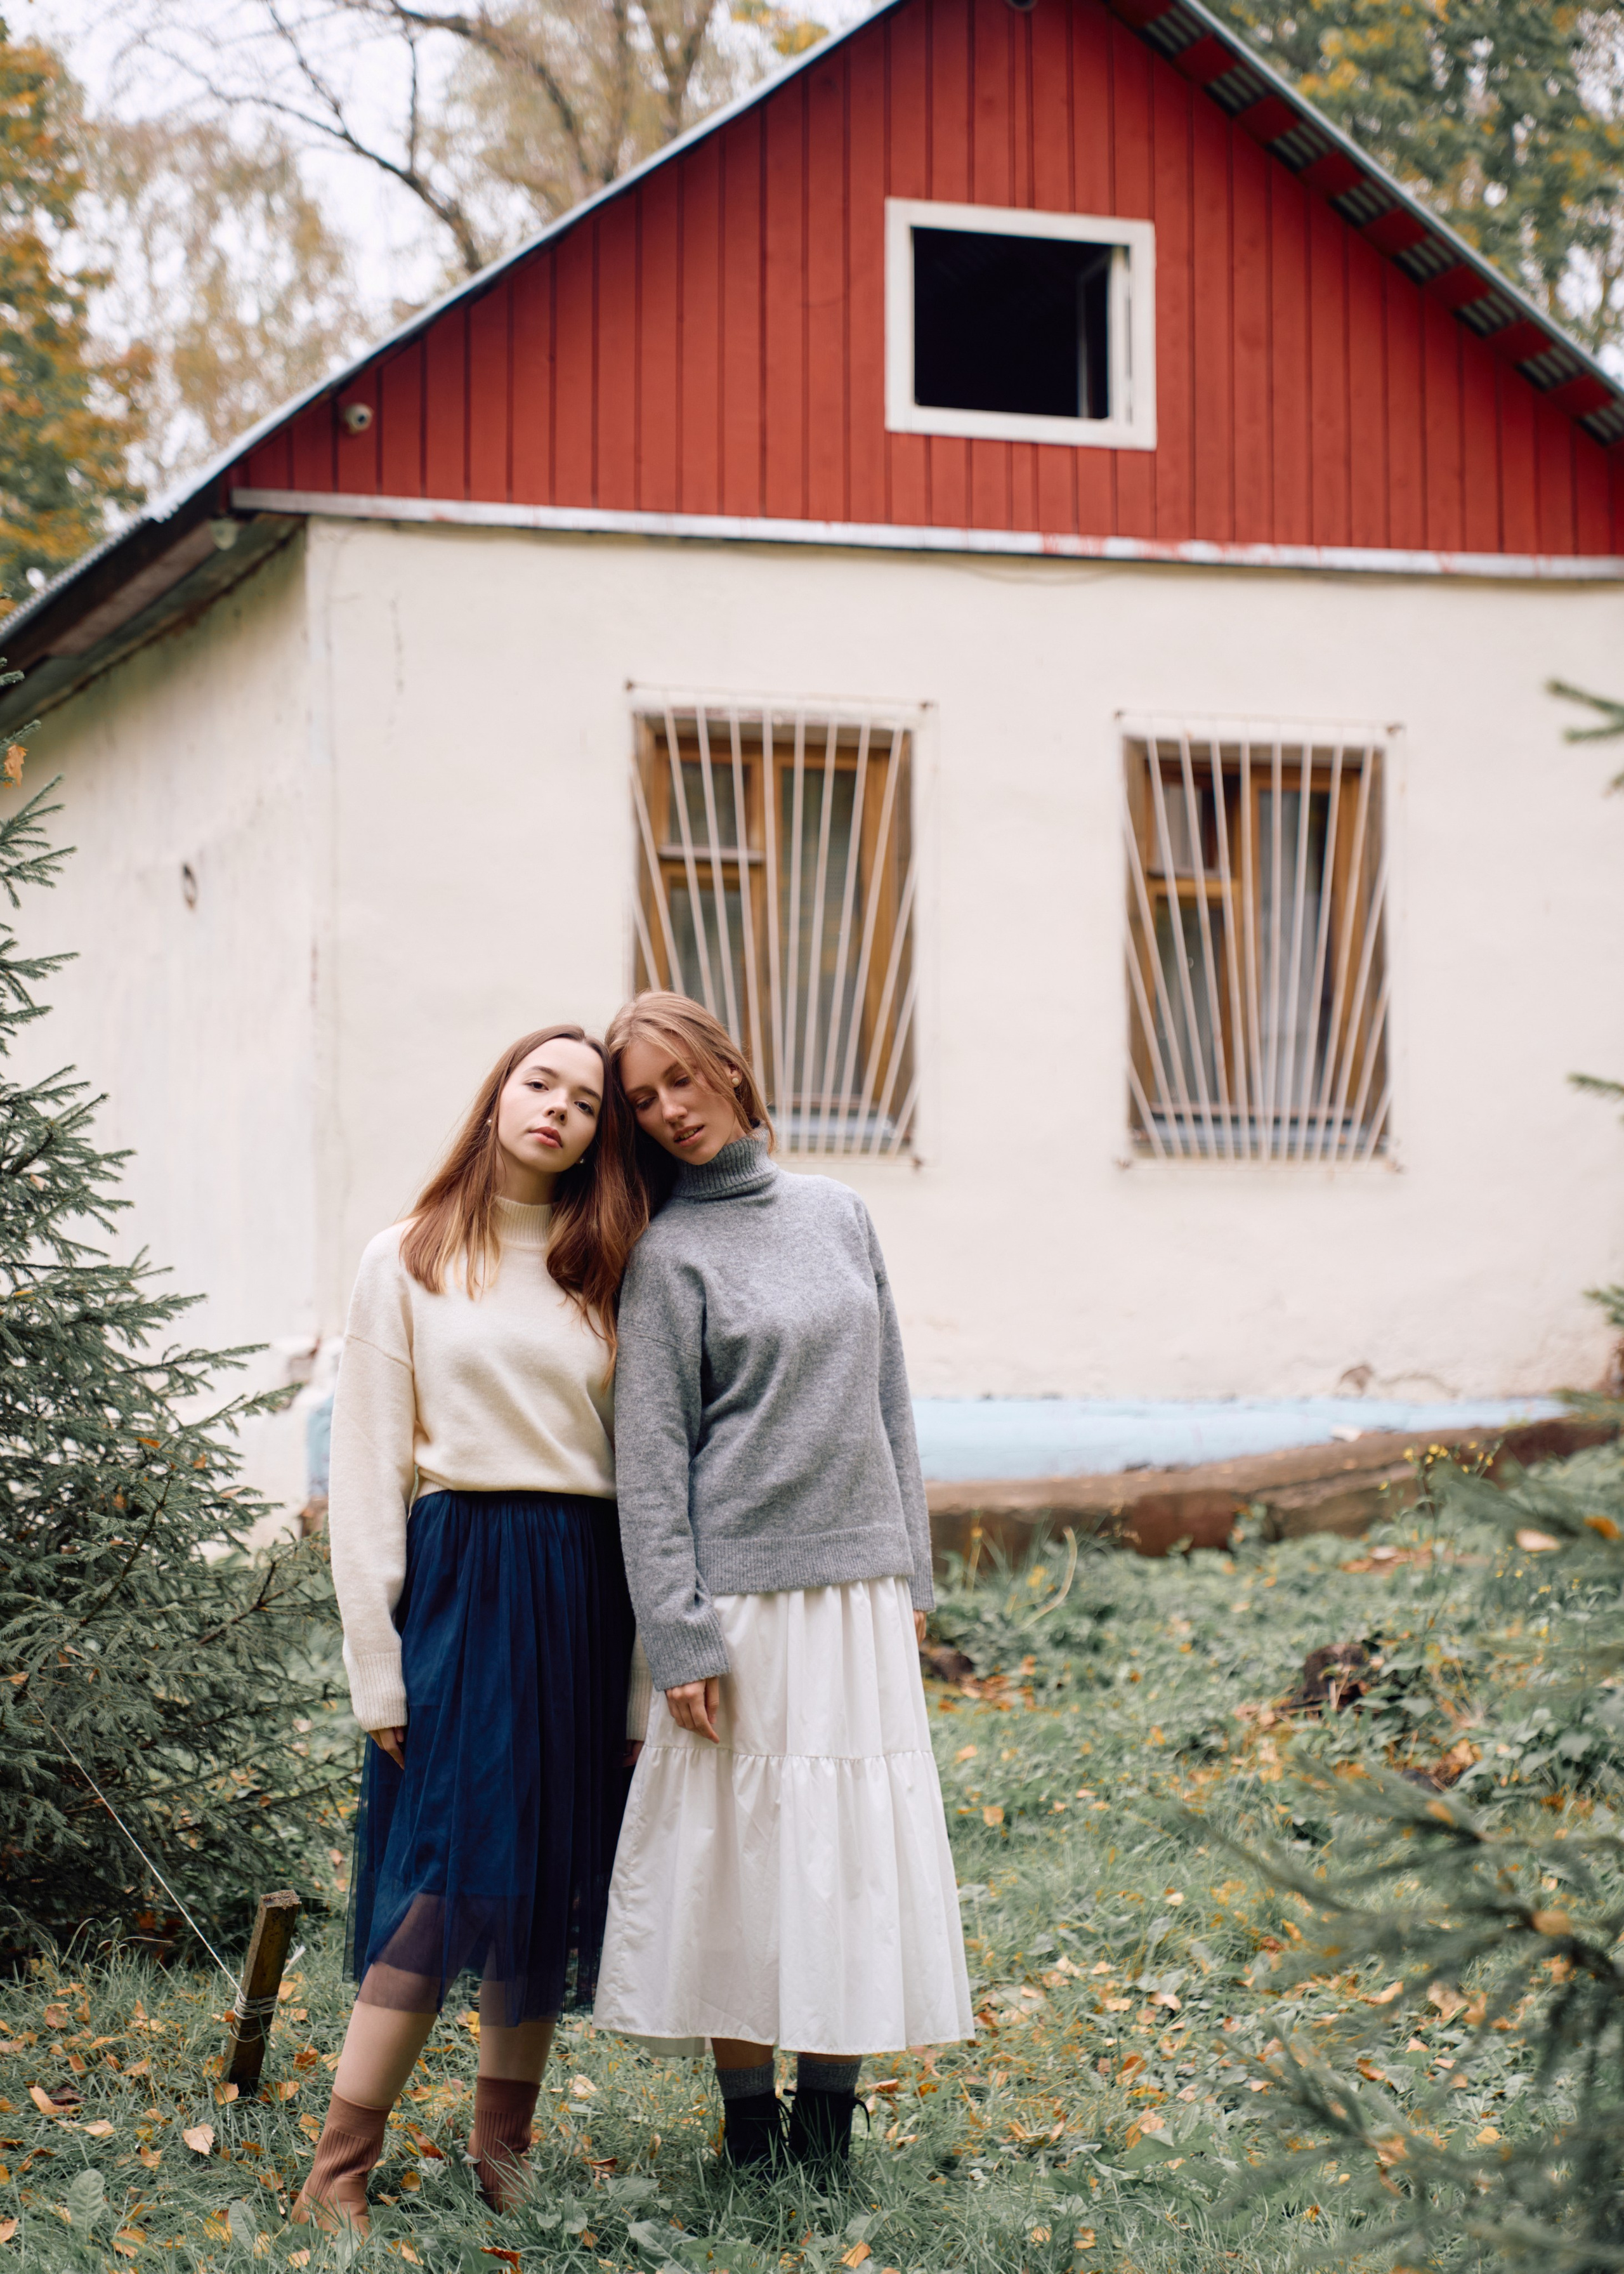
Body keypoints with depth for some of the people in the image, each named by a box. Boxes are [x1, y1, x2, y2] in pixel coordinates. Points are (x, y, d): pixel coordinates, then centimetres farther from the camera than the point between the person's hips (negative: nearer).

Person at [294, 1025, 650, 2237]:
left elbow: (641, 1465, 9)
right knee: (448, 1874, -11)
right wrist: (378, 1661, -7)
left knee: (554, 1877, 6)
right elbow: (368, 1472, 0)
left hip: (585, 1589, 4)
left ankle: (504, 2149, 18)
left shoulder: (605, 1275, 10)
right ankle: (336, 2178, -7)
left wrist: (648, 1656, 2)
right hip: (461, 1576, -4)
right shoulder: (408, 1264, 2)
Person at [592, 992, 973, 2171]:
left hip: (862, 1592, 5)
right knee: (750, 1854, -1)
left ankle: (830, 2124, 12)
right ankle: (751, 2130, 10)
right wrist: (679, 1637, -13)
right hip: (743, 1596, -5)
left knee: (859, 1853, 5)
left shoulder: (838, 1213, 10)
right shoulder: (669, 1256, -4)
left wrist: (913, 1573, 11)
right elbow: (652, 1456, -7)